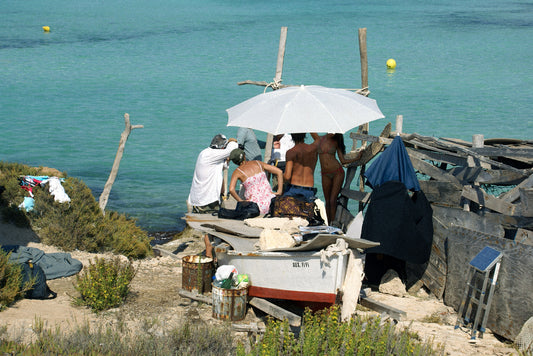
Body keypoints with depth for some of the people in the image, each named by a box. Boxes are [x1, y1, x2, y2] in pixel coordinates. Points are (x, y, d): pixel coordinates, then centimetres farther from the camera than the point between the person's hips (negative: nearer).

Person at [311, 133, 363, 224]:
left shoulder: (336, 142, 3)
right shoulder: (319, 139, 5)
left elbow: (343, 160, 5)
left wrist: (357, 158, 1)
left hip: (337, 172, -2)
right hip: (326, 175, 2)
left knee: (333, 200, -9)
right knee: (327, 201, 6)